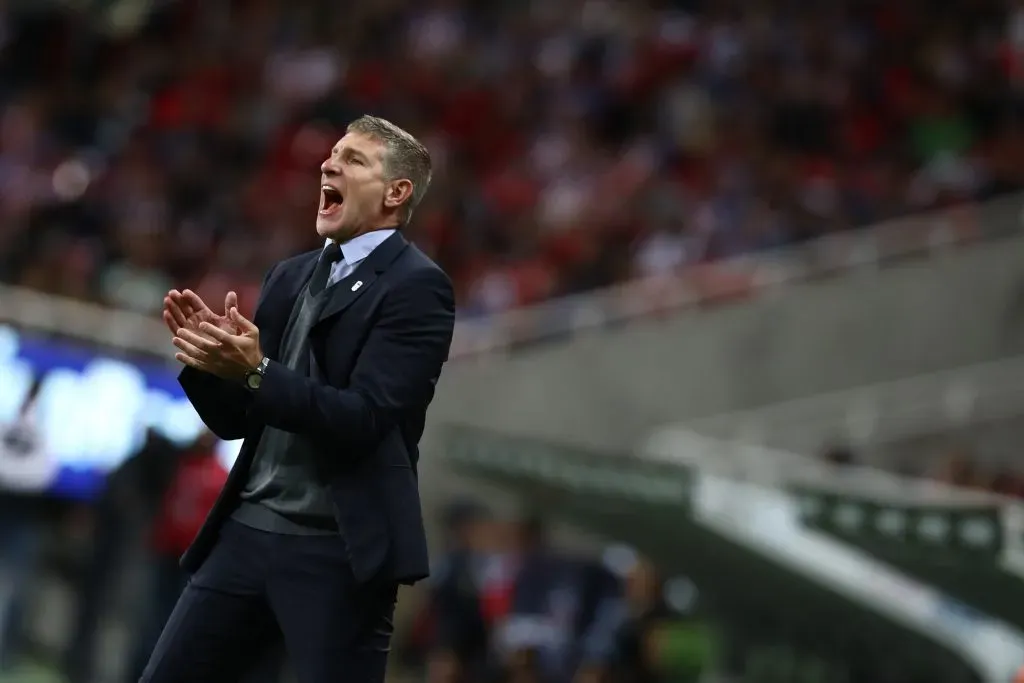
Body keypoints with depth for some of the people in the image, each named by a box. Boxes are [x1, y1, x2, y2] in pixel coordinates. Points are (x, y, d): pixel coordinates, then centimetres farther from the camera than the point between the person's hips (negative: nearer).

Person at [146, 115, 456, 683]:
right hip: (246, 534, 7)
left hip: (338, 554, -7)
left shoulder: (416, 286, -8)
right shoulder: (291, 277, 15)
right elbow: (235, 421, 15)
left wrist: (255, 371, -27)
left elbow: (362, 421, -18)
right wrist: (208, 357, -5)